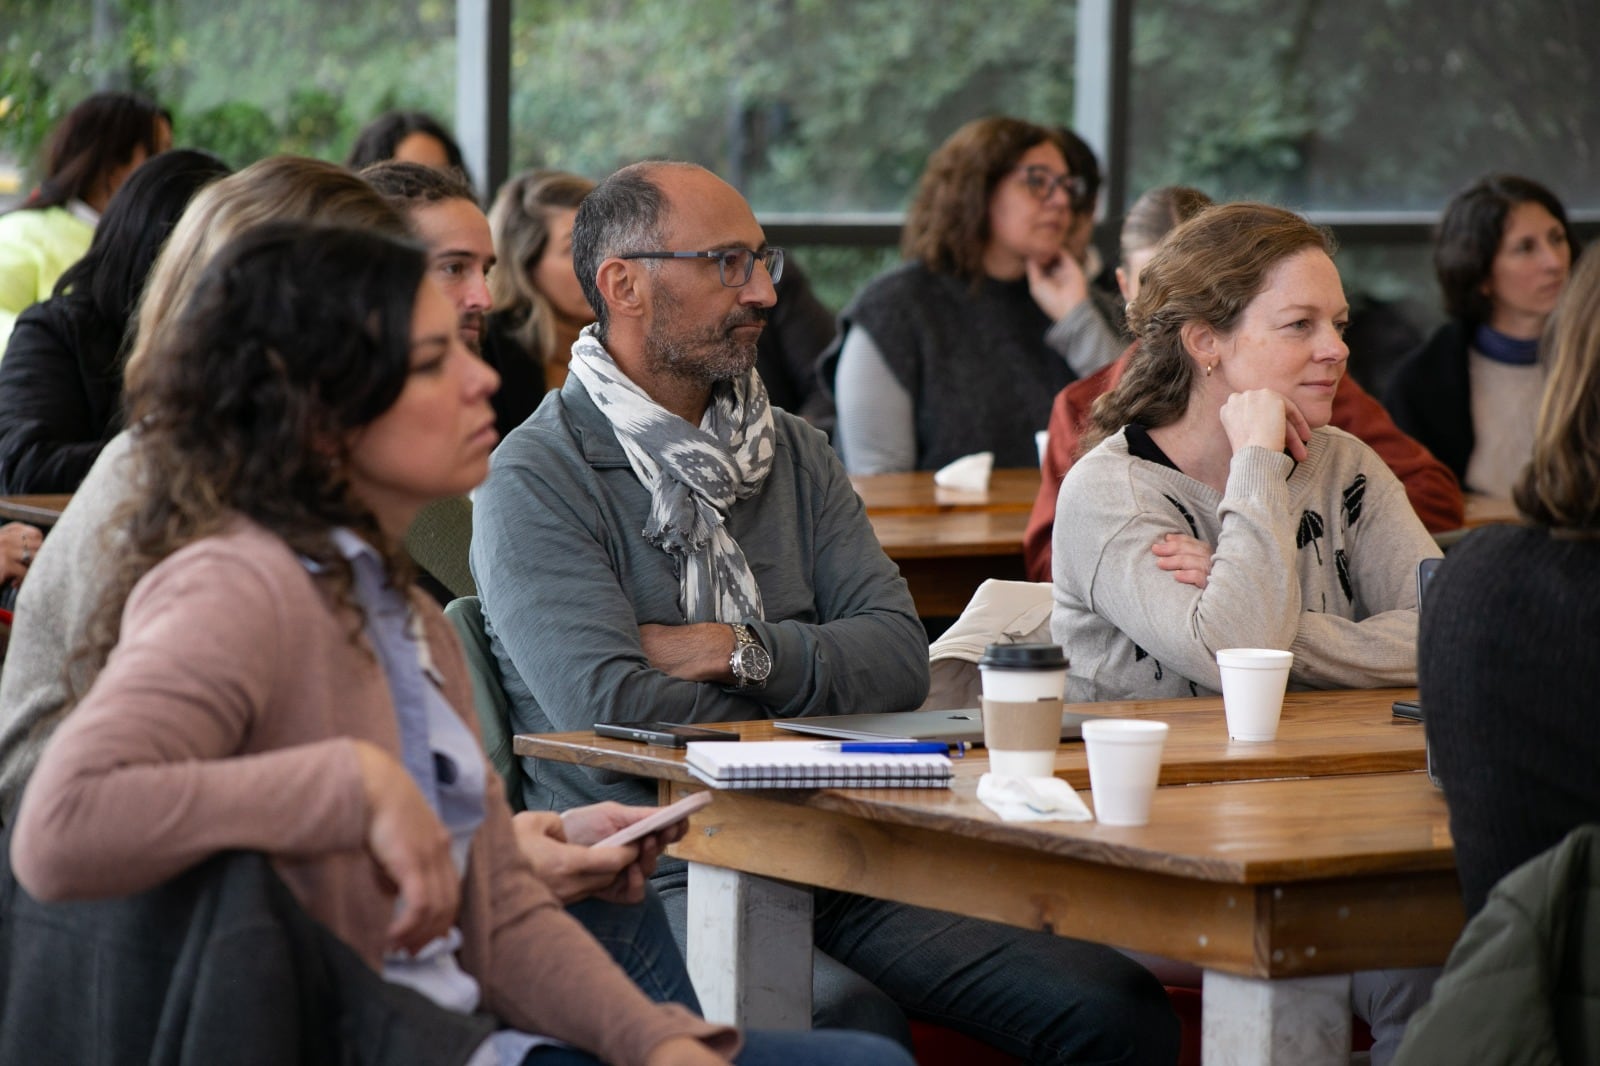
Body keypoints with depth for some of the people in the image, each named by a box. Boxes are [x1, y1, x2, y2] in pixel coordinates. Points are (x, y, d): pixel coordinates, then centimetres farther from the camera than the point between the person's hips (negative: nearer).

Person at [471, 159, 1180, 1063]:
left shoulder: (795, 456, 18)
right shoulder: (537, 480, -3)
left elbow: (900, 657, 7)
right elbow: (609, 706, -15)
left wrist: (741, 651, -9)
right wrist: (808, 734, -3)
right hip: (652, 877, -6)